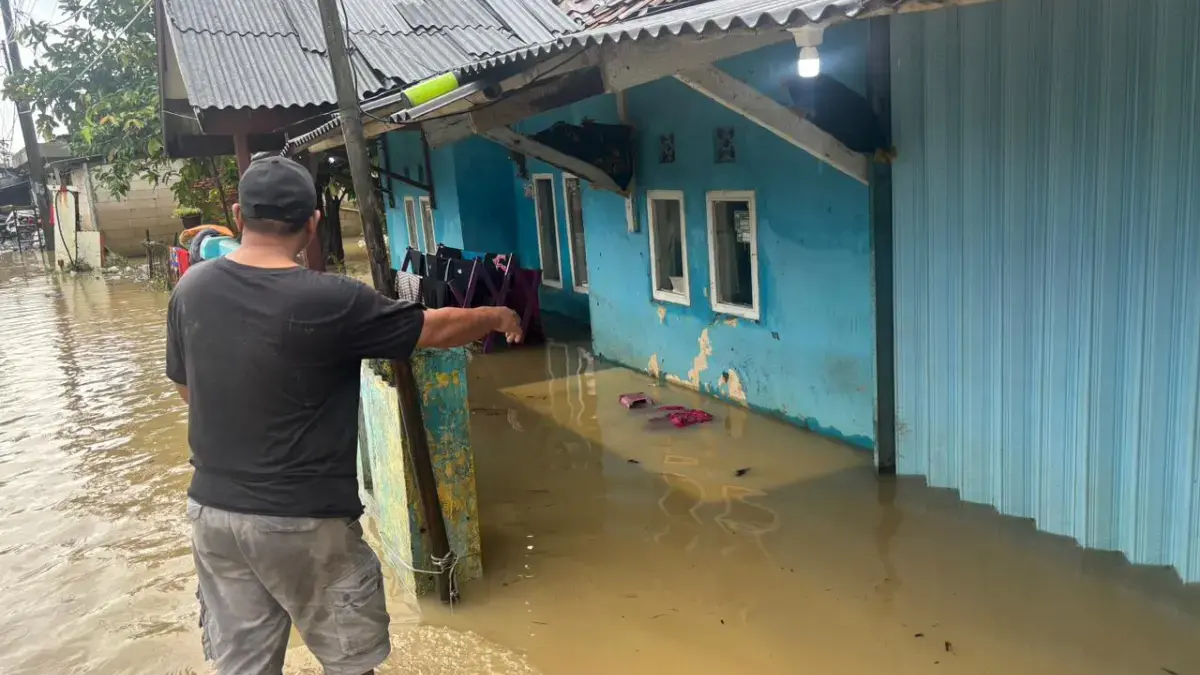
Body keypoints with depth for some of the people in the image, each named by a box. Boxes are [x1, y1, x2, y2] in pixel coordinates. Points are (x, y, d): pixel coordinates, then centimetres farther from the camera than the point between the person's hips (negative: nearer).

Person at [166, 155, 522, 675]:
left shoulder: (190, 288, -2)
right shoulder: (330, 301, -19)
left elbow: (186, 387, 13)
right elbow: (438, 329, -7)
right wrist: (499, 317, 12)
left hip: (212, 510, 6)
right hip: (303, 521, -5)